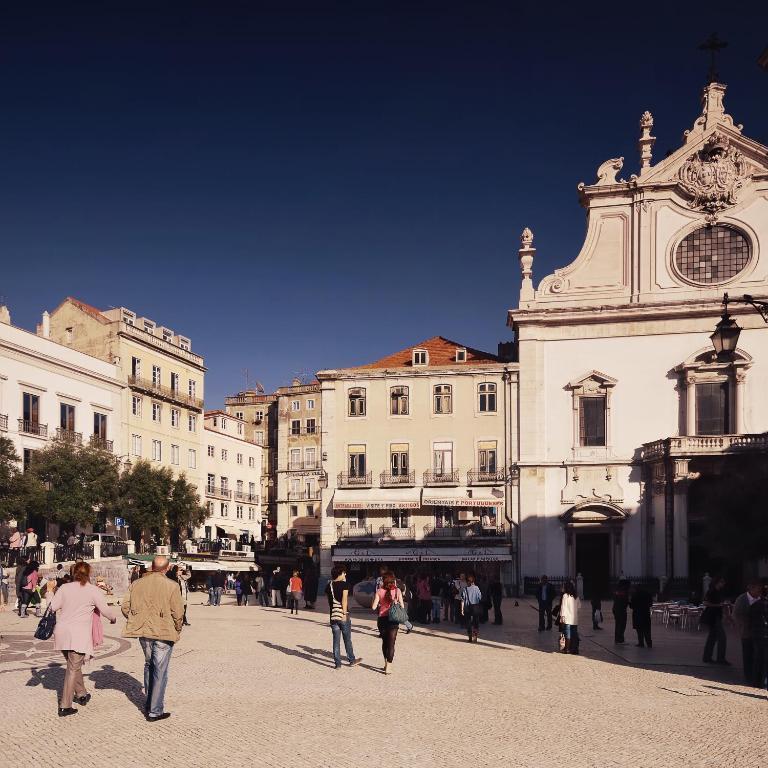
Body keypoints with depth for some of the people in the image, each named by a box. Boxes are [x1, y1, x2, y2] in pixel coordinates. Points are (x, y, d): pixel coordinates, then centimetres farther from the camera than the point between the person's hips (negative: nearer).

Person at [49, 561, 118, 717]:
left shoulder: (64, 588, 6)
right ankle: (65, 706, -2)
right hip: (79, 634, -4)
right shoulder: (93, 590, -2)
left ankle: (81, 695, 33)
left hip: (62, 632, 4)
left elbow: (53, 607, 3)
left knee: (74, 665, 21)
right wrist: (113, 618, 19)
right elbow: (105, 610, -1)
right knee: (73, 669, 0)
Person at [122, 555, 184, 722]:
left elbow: (125, 607, 4)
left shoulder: (136, 584, 0)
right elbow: (178, 613, -11)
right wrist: (177, 630, 6)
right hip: (163, 633, -5)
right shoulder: (171, 587, -13)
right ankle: (155, 711, 6)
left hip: (143, 633, 5)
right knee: (160, 671, 4)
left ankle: (150, 703, 33)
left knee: (149, 665, 23)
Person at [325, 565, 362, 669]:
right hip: (343, 615, -4)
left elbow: (329, 599, 12)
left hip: (333, 616, 4)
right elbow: (344, 600, -15)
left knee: (336, 641, 7)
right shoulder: (344, 584, -8)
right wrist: (344, 614, -15)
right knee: (347, 639, 10)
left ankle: (337, 663, 8)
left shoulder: (329, 585, 6)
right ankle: (352, 660, 22)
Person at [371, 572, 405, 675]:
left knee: (384, 642, 19)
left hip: (382, 619, 1)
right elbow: (402, 606, -6)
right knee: (391, 643, 2)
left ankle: (386, 664, 28)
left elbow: (373, 607, -8)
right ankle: (388, 667, -4)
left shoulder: (379, 591, -5)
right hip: (393, 619, -1)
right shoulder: (397, 591, -7)